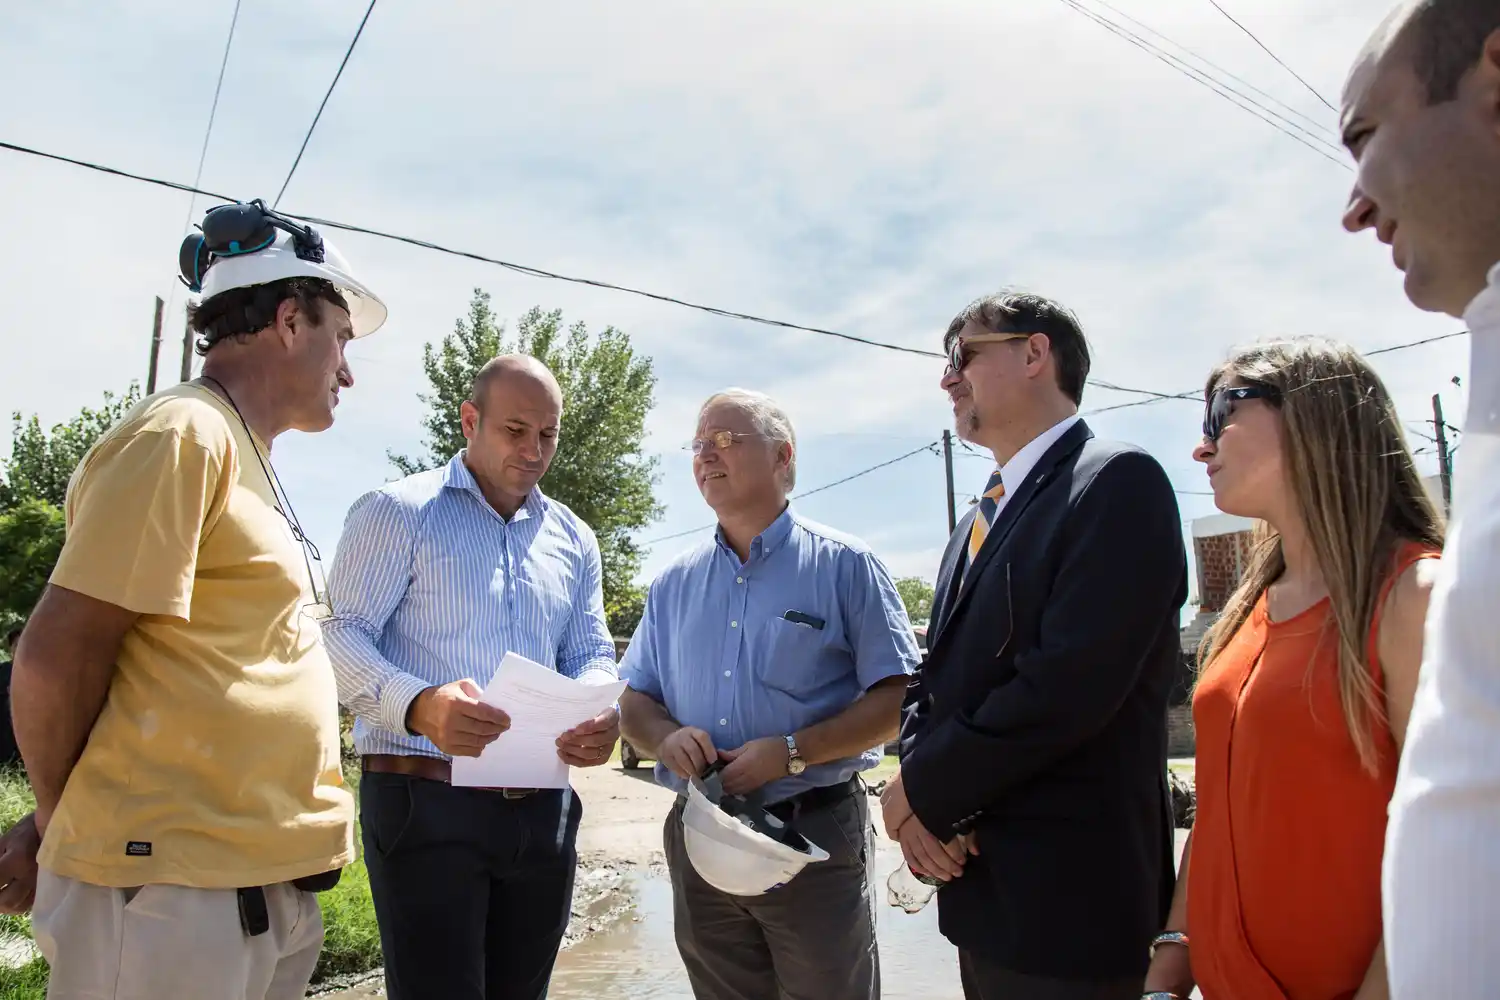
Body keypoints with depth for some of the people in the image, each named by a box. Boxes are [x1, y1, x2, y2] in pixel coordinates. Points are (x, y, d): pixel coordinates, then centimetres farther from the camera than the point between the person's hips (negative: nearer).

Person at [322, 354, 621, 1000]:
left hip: (542, 808, 5)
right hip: (425, 801, -5)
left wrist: (600, 713, -12)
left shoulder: (573, 539, 15)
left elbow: (592, 652, 13)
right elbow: (341, 635, -9)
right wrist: (419, 705, -29)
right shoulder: (398, 511, -1)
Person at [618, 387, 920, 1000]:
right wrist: (664, 736, -10)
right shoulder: (674, 583, 9)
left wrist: (792, 752, -20)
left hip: (815, 833, -4)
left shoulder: (843, 565, -5)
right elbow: (635, 701, 13)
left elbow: (897, 698, -9)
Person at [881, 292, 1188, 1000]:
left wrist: (925, 791, -13)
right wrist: (922, 797, -6)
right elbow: (937, 679, 12)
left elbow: (1069, 682, -23)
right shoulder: (979, 521, 14)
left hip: (1069, 897, -7)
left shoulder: (1118, 481, -12)